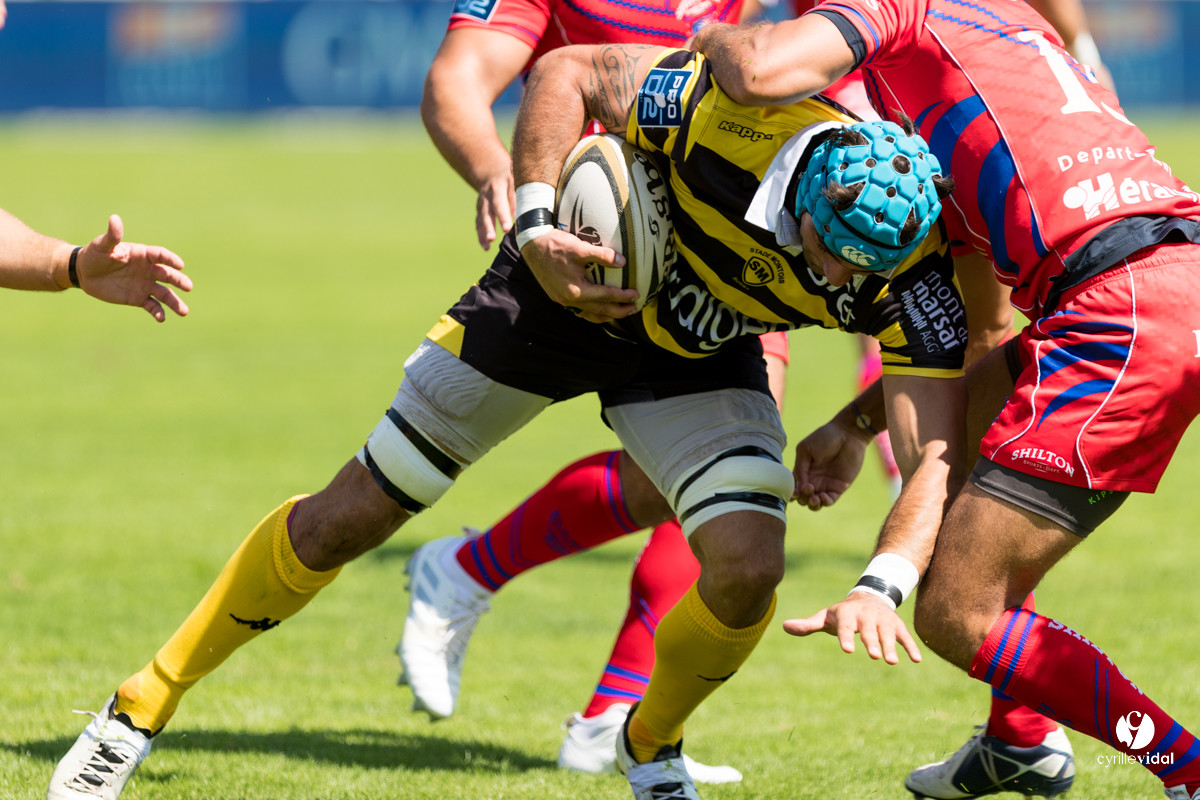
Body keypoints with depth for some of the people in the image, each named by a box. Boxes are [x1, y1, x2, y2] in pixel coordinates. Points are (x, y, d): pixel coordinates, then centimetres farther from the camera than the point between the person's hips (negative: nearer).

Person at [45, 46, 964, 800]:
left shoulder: (912, 278, -30)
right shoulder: (747, 112, -36)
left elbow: (932, 458, -32)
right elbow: (566, 71, -22)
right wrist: (534, 218, -35)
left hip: (697, 359, 2)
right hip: (562, 290, -2)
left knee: (748, 567, -20)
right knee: (346, 518, 1)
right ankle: (138, 711, 18)